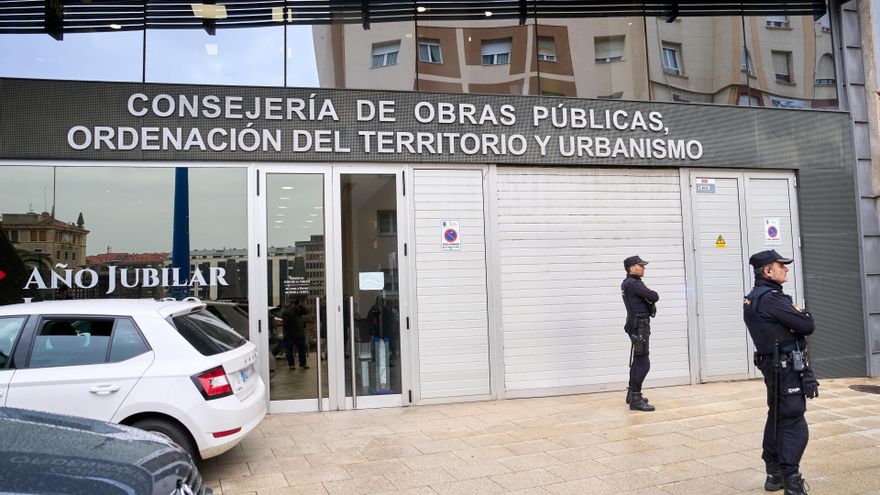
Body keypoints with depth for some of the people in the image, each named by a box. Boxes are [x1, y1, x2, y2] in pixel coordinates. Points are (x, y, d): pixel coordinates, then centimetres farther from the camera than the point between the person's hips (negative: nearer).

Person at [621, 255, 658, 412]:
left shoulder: (631, 283, 15)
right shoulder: (632, 283, -17)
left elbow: (648, 298, 15)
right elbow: (654, 297, -20)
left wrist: (647, 298, -6)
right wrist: (649, 296, 1)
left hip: (639, 326, 11)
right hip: (639, 327, -11)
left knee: (637, 362, 17)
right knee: (643, 363, -11)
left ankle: (632, 394, 26)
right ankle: (635, 399, -11)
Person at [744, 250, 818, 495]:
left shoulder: (754, 298, 12)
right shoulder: (771, 298, -19)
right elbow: (806, 326, -19)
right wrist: (805, 314, 1)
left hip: (773, 365, 10)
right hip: (786, 367, -10)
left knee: (777, 418, 17)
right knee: (794, 423, -8)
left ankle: (774, 474, 25)